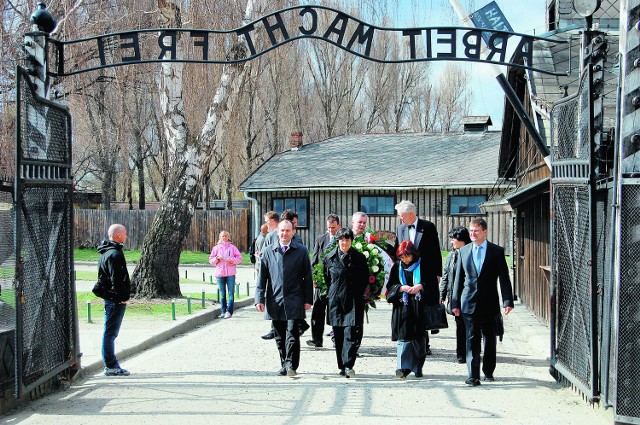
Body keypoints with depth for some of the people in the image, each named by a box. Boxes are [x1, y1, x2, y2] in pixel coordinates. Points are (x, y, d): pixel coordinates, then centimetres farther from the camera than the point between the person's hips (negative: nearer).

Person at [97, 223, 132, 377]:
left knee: (110, 333, 14)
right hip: (115, 300, -11)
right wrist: (123, 298, -16)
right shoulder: (115, 254, -17)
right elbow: (117, 279, -21)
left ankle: (111, 364, 21)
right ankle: (111, 366, -2)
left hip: (111, 299, 11)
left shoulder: (107, 253, 17)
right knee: (110, 333, -6)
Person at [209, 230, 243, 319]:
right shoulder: (216, 248, 12)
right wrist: (217, 258, -8)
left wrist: (232, 260, -11)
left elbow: (239, 258, 6)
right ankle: (223, 311, 11)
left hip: (230, 273, -2)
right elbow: (211, 260, 11)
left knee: (230, 293, -7)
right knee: (222, 294, 6)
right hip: (220, 273, 2)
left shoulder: (232, 247, 8)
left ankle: (229, 311, -9)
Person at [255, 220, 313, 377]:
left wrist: (308, 299, 1)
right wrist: (260, 299, 1)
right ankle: (284, 365, 18)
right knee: (279, 337, 8)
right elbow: (262, 276, 8)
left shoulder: (301, 251, 4)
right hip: (275, 302, 2)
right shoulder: (268, 251, 8)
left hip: (294, 302, -2)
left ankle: (291, 365, -3)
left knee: (292, 334, -9)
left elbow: (307, 276, 6)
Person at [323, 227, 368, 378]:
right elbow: (326, 278, 16)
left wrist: (358, 294, 6)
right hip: (335, 301, 2)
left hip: (354, 302, -2)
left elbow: (365, 278, 9)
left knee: (351, 334, -11)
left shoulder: (359, 258, 1)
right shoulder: (330, 258, 5)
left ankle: (348, 365, -13)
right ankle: (342, 366, 12)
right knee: (338, 335, 4)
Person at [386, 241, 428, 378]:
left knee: (419, 338, 3)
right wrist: (402, 288, -12)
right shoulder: (397, 267, 8)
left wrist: (421, 286, -15)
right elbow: (391, 285, 7)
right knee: (403, 336, -10)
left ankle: (418, 367, 14)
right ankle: (403, 367, -15)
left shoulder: (423, 265, 3)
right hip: (402, 306, 0)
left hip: (419, 307, 0)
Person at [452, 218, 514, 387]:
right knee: (472, 339, -4)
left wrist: (508, 301, -10)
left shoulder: (497, 251, 0)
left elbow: (504, 278, -2)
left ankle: (488, 371, 25)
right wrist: (455, 302, 6)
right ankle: (473, 375, -6)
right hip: (469, 302, 1)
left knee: (490, 338, 10)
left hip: (489, 303, 0)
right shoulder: (464, 250, 6)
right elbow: (459, 278, 9)